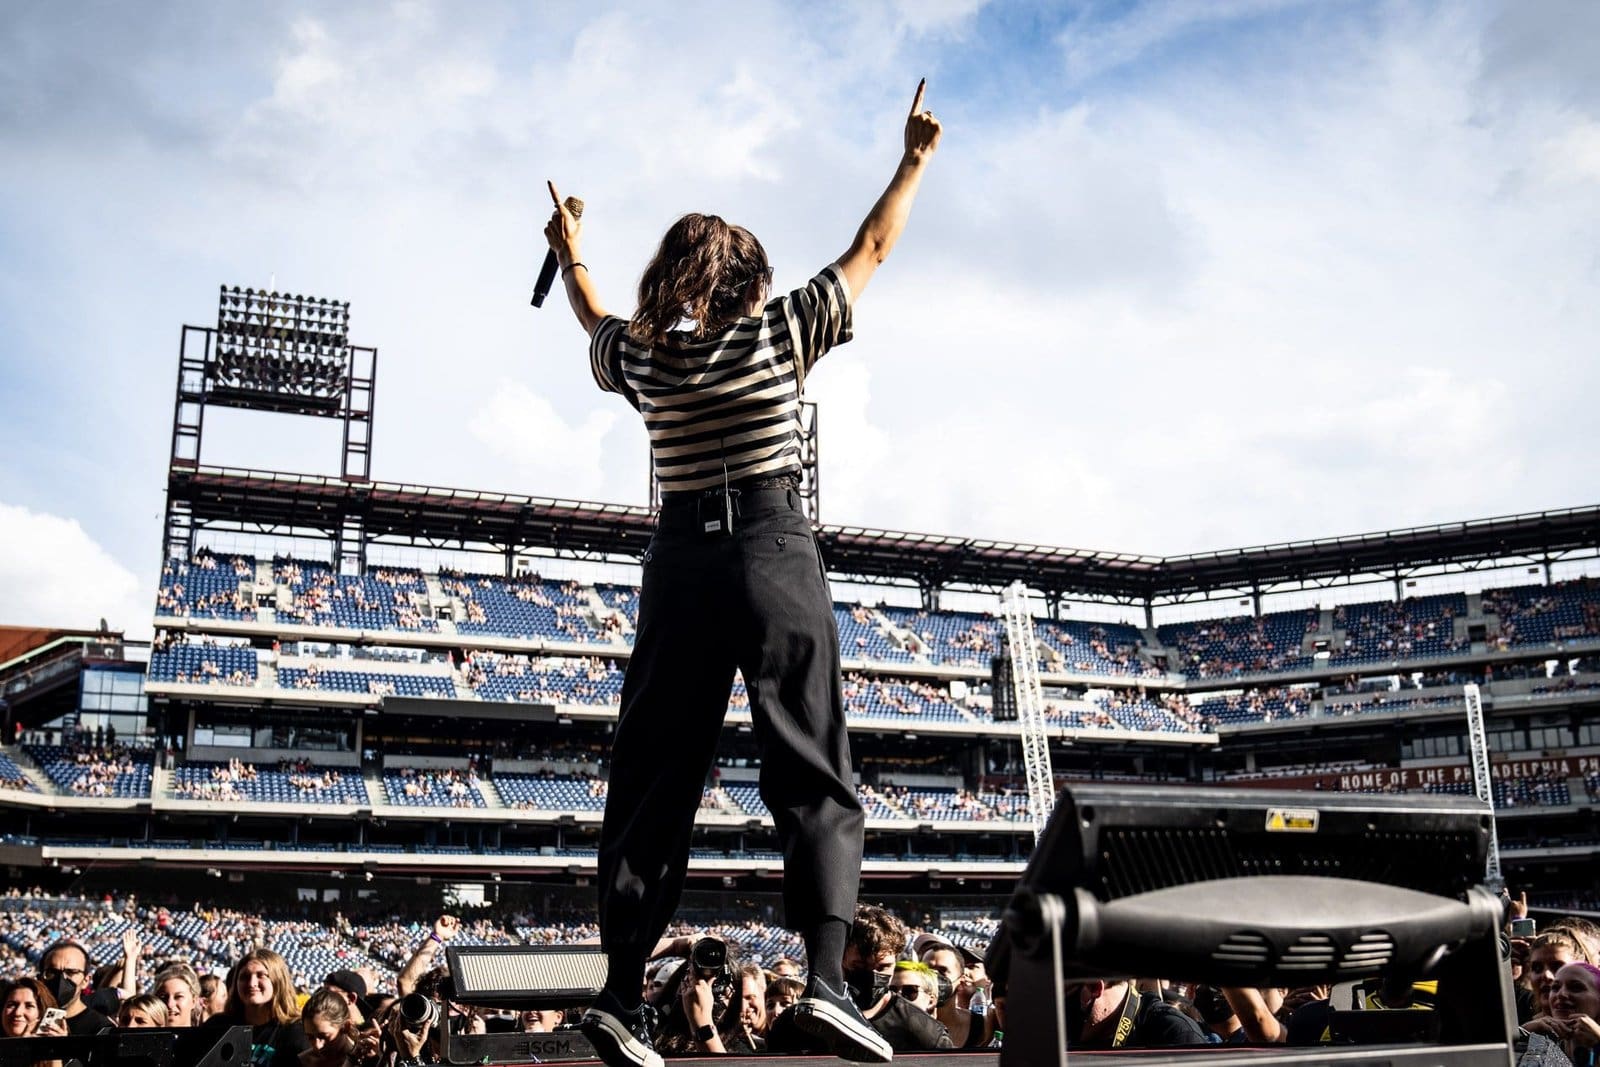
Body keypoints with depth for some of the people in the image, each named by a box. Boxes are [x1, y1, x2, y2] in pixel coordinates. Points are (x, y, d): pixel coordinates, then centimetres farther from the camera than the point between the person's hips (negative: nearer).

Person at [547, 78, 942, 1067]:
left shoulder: (643, 355, 9)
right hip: (776, 557, -3)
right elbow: (871, 251, 12)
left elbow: (596, 320, 33)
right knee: (815, 777, -1)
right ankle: (828, 975, -14)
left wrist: (570, 255, 51)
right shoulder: (782, 331, 0)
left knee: (655, 781, 7)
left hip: (681, 563, 3)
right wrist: (915, 162, 26)